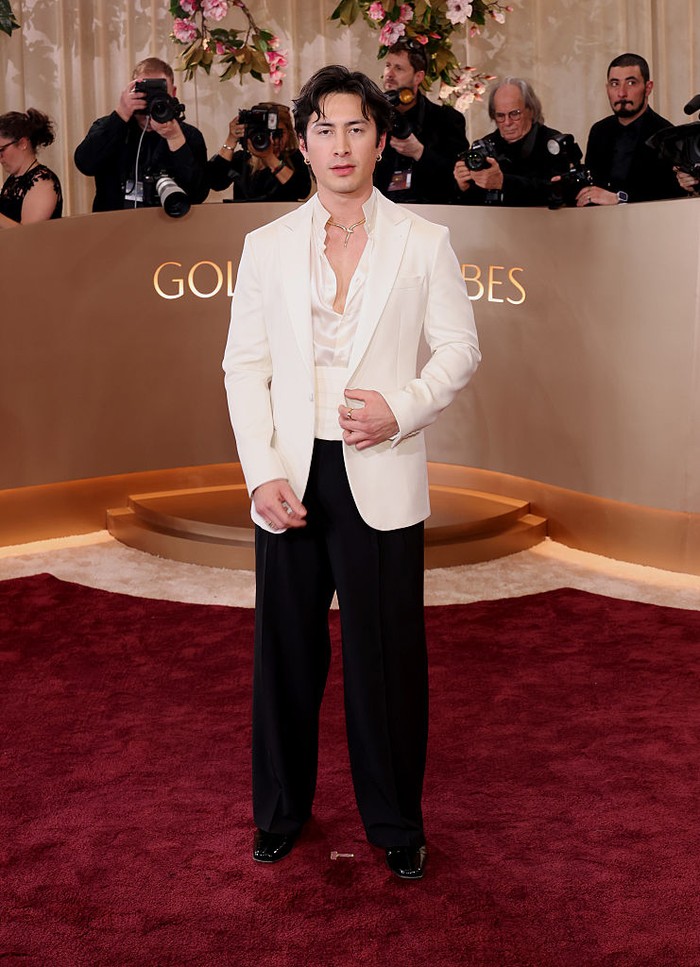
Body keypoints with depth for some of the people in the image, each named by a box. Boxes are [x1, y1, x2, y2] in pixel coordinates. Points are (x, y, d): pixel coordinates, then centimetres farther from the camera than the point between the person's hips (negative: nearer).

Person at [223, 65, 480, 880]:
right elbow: (244, 364, 5)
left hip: (381, 479, -1)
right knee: (286, 651, 11)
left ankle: (395, 823, 21)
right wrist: (262, 472, -7)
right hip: (289, 477, 2)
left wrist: (402, 409, -13)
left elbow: (460, 347, 5)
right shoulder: (267, 246, 7)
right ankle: (281, 810, 30)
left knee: (388, 656, 3)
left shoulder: (423, 243, 3)